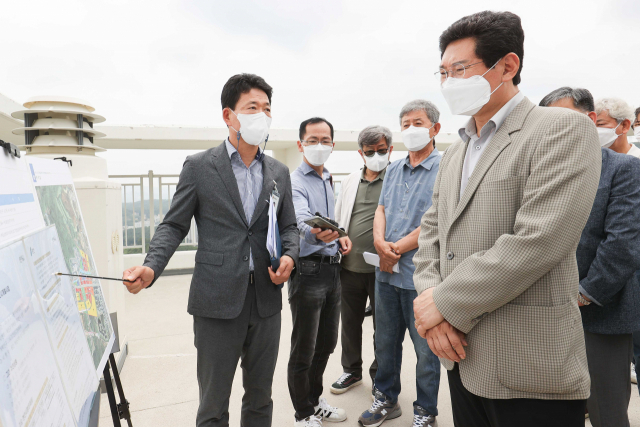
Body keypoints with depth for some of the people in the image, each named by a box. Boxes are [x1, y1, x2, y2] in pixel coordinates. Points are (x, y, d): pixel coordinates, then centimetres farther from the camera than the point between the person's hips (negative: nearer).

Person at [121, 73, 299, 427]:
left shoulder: (279, 172, 9)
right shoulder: (199, 166, -2)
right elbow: (174, 226, -2)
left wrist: (289, 256, -8)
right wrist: (150, 268, -19)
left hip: (265, 301, 4)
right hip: (217, 301, -3)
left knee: (260, 398, 19)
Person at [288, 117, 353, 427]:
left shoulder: (328, 180, 14)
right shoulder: (295, 182, -12)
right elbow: (301, 220, -32)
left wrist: (340, 236, 3)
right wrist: (315, 233, -53)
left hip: (332, 269, 8)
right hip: (308, 271, -8)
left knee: (326, 343, 19)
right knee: (304, 349, 6)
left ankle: (314, 399, 39)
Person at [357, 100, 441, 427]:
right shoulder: (393, 170, 13)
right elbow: (381, 209, 10)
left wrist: (397, 249, -14)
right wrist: (380, 242, -10)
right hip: (386, 271, 6)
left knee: (425, 348, 10)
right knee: (385, 342, 18)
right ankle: (386, 399, 38)